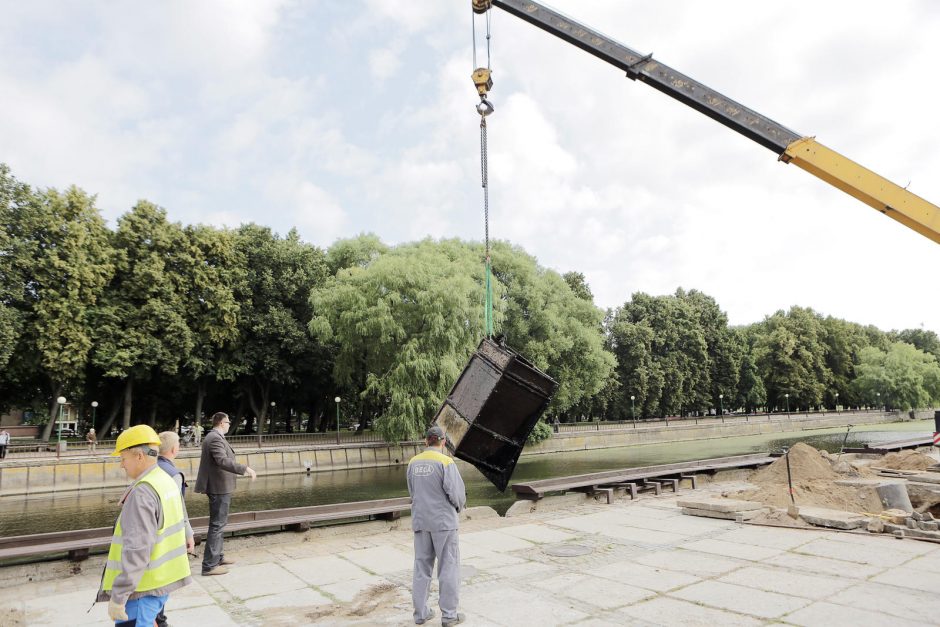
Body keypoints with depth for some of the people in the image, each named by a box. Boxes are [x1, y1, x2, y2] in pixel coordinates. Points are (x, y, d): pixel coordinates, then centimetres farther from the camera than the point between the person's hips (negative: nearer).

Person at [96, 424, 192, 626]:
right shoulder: (166, 481, 6)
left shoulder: (142, 493, -23)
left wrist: (118, 597, -23)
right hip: (164, 577, 9)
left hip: (143, 586, -9)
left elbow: (136, 550, -27)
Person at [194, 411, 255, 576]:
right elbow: (222, 460, -32)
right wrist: (245, 469, -34)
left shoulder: (213, 436, 12)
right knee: (217, 525, -4)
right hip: (219, 487, -11)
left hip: (218, 486, 11)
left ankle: (217, 556, 32)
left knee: (218, 523, 20)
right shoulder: (215, 438, -20)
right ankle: (209, 565, 2)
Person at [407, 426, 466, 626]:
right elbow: (456, 492, -17)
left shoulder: (413, 462, 2)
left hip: (421, 520, 5)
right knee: (448, 567, 6)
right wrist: (459, 507, 5)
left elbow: (413, 492, 9)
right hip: (443, 521, -5)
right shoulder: (445, 462, -15)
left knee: (422, 567, 13)